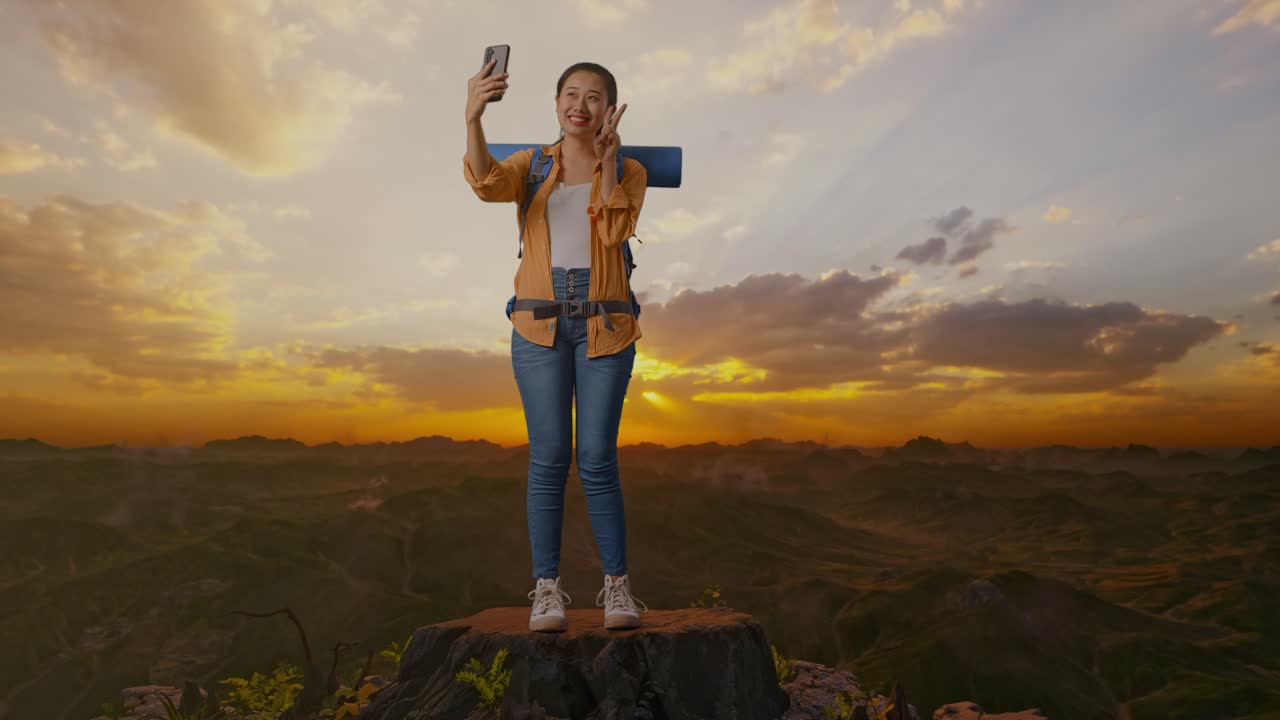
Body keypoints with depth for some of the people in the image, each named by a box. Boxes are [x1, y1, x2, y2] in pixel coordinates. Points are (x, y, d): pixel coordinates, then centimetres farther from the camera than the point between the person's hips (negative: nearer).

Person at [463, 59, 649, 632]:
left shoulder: (629, 171, 10)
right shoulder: (531, 164, 11)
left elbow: (613, 231, -9)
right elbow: (487, 184, -12)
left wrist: (607, 158, -12)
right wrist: (473, 118, -26)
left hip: (603, 322, 0)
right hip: (540, 323, 1)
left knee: (597, 459, -3)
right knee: (548, 458, -1)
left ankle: (617, 584, 12)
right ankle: (546, 588, 11)